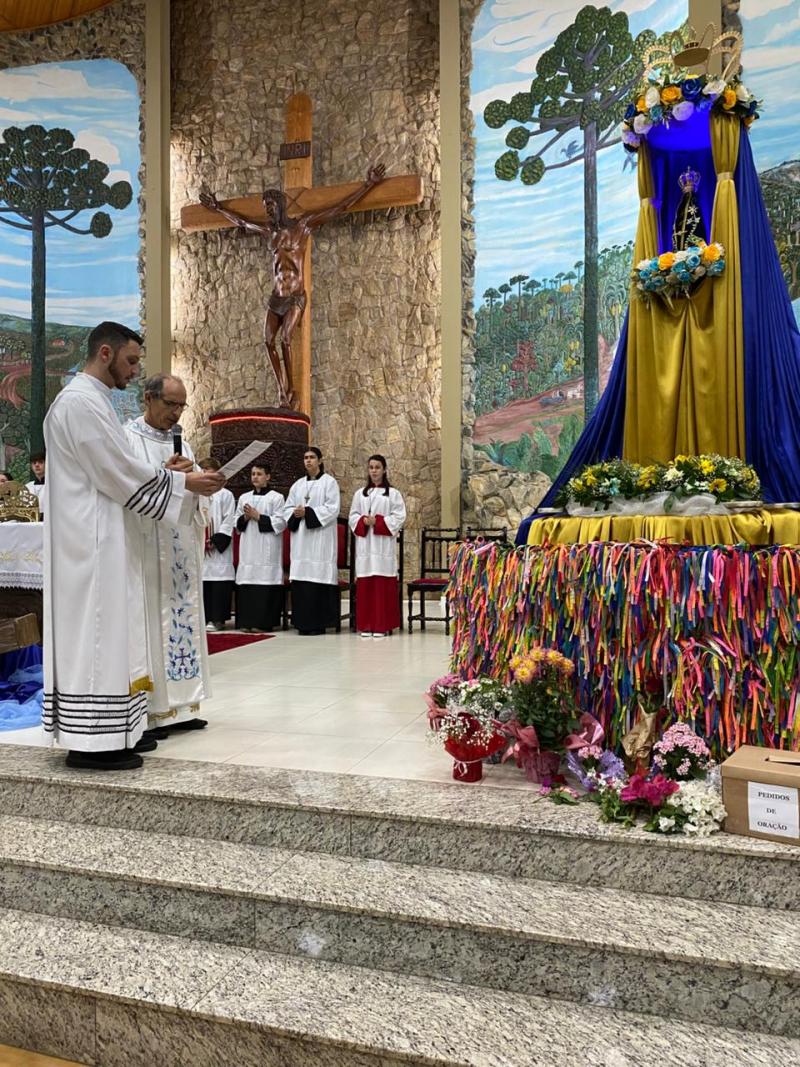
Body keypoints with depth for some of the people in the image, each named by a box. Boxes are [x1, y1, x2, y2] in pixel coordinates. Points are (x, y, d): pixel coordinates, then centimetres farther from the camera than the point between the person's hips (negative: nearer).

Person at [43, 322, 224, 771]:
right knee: (97, 633, -7)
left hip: (97, 538, 11)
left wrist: (162, 471, 9)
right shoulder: (82, 401, -14)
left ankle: (94, 734, 18)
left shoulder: (89, 400, 19)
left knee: (98, 634, 12)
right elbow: (117, 471, -17)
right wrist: (183, 482, -10)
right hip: (93, 541, -11)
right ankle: (92, 739, -1)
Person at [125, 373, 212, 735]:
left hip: (182, 549, 7)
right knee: (149, 621, -5)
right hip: (145, 547, -6)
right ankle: (145, 710, 1)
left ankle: (178, 705, 14)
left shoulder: (183, 445, 16)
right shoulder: (127, 438, -3)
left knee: (183, 617, 7)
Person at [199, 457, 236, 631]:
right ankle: (205, 617, 9)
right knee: (202, 582, 3)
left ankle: (217, 618, -2)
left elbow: (228, 522, -5)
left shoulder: (225, 495, 3)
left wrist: (215, 541, -13)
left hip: (218, 547, -4)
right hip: (199, 547, 4)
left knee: (219, 582, -6)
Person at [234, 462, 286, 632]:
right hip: (248, 548, 5)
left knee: (265, 585, -7)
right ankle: (247, 621, 7)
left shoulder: (276, 498, 1)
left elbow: (280, 523, -8)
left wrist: (258, 516, -10)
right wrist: (245, 518, -4)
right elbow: (237, 523, 18)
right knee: (246, 584, 2)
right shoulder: (244, 497, 16)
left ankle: (263, 622, -3)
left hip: (267, 549, -5)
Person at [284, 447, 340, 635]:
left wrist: (307, 513, -15)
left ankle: (318, 623, -6)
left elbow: (332, 509, -9)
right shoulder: (298, 484, 18)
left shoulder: (329, 482, 1)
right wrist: (295, 514, -8)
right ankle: (303, 622, 5)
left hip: (320, 536, -5)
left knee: (318, 577, -9)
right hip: (300, 536, 5)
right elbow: (288, 508, 15)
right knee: (301, 580, 0)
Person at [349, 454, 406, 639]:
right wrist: (364, 521, -10)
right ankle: (366, 625, 6)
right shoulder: (359, 493, 13)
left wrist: (378, 522, -14)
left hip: (384, 545, -3)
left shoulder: (393, 493, 4)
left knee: (383, 584, -4)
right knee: (364, 584, 1)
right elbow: (353, 516, 10)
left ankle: (381, 625, 0)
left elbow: (399, 516, -3)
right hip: (364, 544, 3)